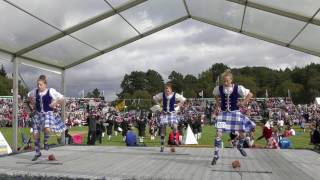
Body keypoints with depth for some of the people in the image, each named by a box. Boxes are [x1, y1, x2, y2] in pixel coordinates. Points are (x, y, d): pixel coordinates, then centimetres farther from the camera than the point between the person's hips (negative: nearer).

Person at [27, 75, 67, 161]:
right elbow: (29, 96, 24)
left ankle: (46, 141, 5)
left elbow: (62, 98, -4)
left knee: (47, 129, -31)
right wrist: (31, 103, 8)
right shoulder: (35, 91, 1)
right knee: (35, 134, 5)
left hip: (48, 113, -4)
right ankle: (37, 153, 25)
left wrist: (55, 103, -17)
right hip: (38, 114, 4)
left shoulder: (51, 91, -9)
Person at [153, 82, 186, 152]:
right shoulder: (162, 95, -3)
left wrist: (178, 106, 0)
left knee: (175, 127, -25)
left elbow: (183, 99, 6)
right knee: (162, 129, 2)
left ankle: (174, 139, 1)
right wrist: (159, 104, 3)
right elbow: (154, 98, 13)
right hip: (164, 113, 2)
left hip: (172, 113, -1)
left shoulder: (175, 95, -7)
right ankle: (162, 146, 13)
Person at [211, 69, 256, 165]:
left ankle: (240, 146, 42)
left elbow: (250, 94, 0)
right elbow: (216, 96, 17)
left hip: (235, 112, 0)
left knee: (242, 133, 6)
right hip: (223, 113, 0)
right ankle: (216, 155, 2)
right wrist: (218, 105, 6)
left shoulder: (238, 88, -12)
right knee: (219, 134, -11)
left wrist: (243, 102, -10)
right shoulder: (219, 88, -7)